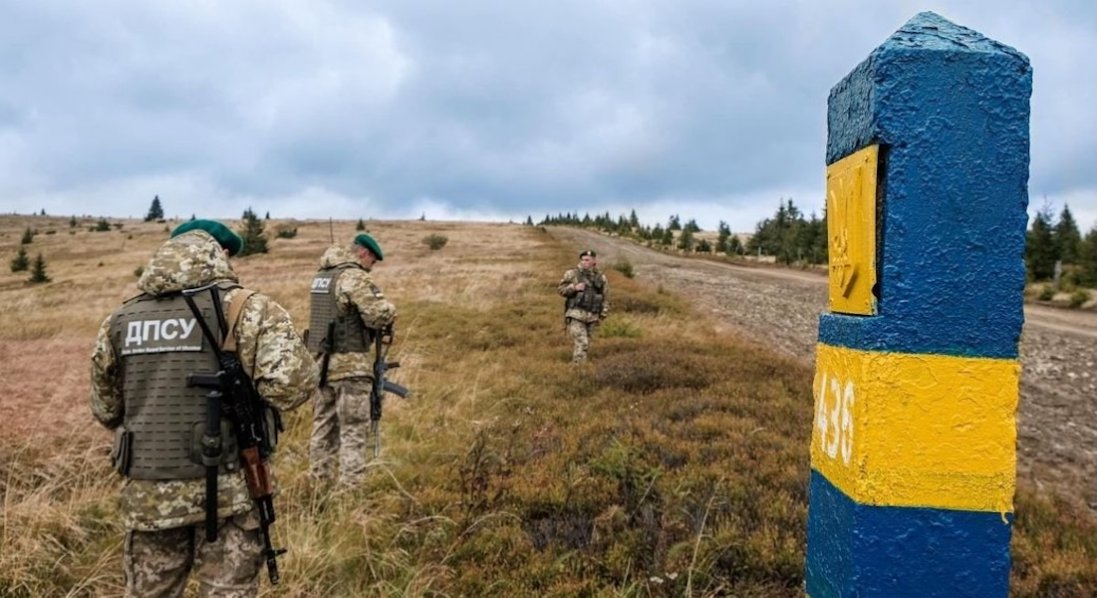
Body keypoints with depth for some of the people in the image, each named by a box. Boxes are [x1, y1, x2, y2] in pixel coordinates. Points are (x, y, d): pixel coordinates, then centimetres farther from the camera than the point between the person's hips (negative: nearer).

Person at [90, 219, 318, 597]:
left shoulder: (119, 320, 6)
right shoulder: (245, 308, -9)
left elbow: (105, 409, 16)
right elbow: (291, 383, -20)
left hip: (146, 491, 4)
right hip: (226, 488, -4)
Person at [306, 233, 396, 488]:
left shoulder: (320, 276, 14)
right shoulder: (355, 277, -13)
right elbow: (379, 315, -21)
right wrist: (389, 308, 2)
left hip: (320, 361, 8)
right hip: (349, 365, -8)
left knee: (323, 427, 15)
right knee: (353, 431, -3)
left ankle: (319, 483, 20)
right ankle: (350, 487, -3)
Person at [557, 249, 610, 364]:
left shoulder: (601, 278, 8)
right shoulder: (572, 274, 0)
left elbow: (605, 298, 13)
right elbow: (560, 289, 0)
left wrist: (602, 315, 8)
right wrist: (574, 287, -16)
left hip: (592, 317, 4)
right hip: (575, 314, -4)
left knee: (586, 344, 10)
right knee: (580, 342, -15)